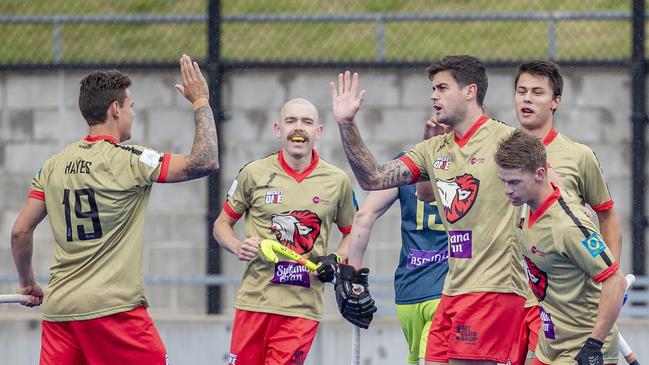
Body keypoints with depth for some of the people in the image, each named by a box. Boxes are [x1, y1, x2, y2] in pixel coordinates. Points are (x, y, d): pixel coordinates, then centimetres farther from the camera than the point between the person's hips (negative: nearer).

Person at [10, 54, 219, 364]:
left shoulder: (54, 166, 10)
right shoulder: (128, 160, -7)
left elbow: (20, 232, 11)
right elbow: (205, 162, -8)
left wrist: (28, 284, 25)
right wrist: (200, 102, 4)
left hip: (58, 306, 6)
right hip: (113, 308, -6)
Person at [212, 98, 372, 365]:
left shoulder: (337, 181, 6)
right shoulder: (254, 173, 3)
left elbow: (351, 233, 19)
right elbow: (222, 224, 13)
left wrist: (336, 261, -1)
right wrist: (238, 247, -8)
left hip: (304, 308, 0)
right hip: (255, 301, 0)